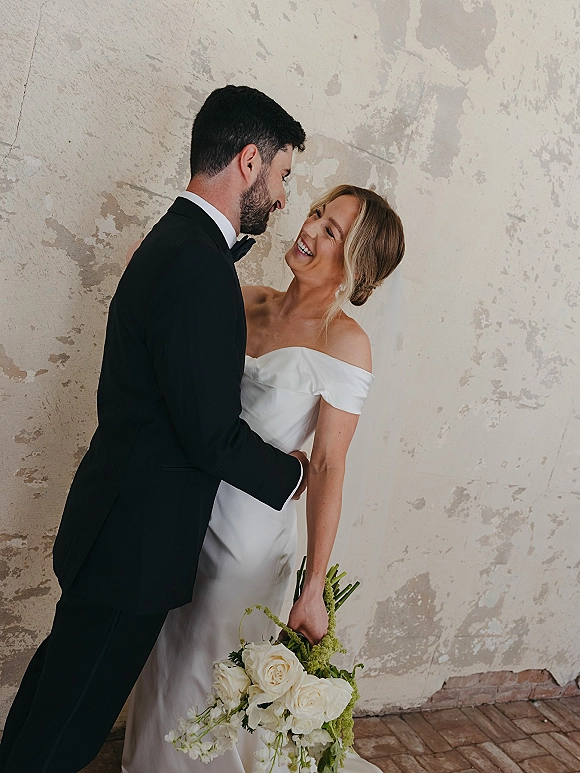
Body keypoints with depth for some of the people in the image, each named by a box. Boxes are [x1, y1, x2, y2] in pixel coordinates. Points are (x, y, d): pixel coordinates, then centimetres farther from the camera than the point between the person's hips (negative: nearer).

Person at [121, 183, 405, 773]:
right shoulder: (248, 302, 2)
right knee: (164, 667, 24)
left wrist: (314, 591, -18)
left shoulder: (345, 342, -15)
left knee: (209, 679, 13)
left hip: (251, 526, -6)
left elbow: (327, 468, -17)